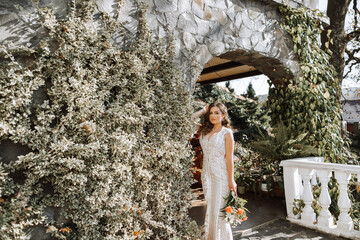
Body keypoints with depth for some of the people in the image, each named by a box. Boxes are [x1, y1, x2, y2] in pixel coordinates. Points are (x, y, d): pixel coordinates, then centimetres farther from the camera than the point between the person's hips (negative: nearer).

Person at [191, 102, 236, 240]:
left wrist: (231, 181, -9)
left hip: (220, 175, -5)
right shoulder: (205, 131, 9)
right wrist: (204, 110, 8)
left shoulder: (226, 133, -4)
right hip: (206, 174, 5)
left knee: (220, 208, 0)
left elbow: (229, 158, -7)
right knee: (209, 207, 11)